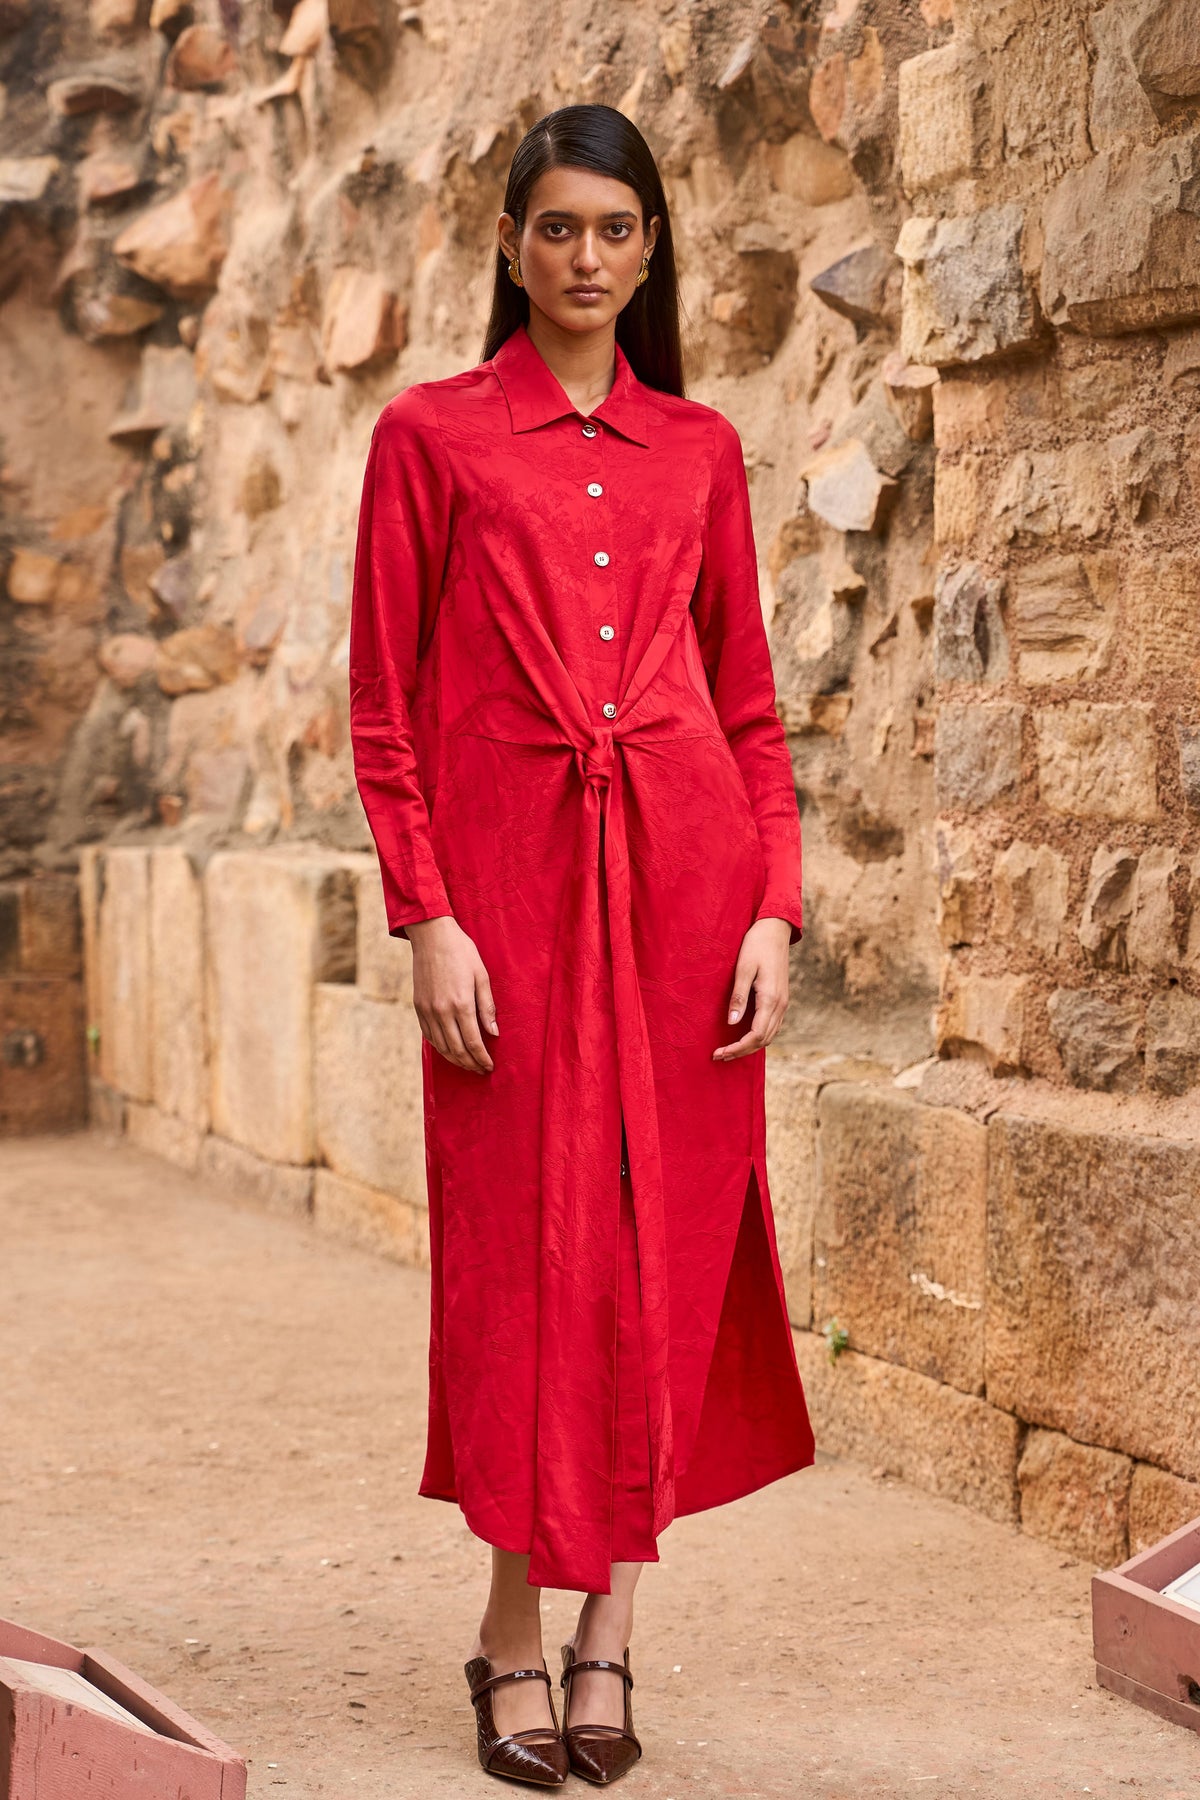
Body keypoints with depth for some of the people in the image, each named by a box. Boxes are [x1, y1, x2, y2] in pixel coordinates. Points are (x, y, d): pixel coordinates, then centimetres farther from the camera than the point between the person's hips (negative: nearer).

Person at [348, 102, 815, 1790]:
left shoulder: (701, 448, 12)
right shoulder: (432, 434, 4)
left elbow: (748, 699, 12)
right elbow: (385, 705, 1)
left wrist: (776, 908, 1)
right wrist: (426, 918, -8)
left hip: (685, 867, 3)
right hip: (511, 872, -2)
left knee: (665, 1244, 3)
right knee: (522, 1243, 0)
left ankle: (611, 1615, 15)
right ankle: (514, 1629, 14)